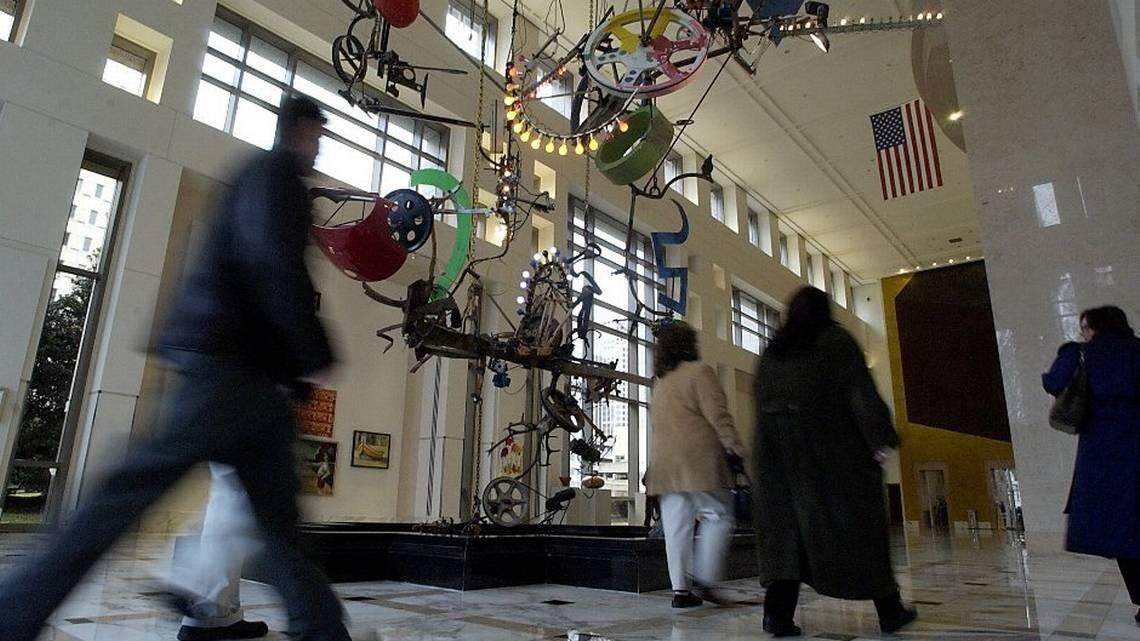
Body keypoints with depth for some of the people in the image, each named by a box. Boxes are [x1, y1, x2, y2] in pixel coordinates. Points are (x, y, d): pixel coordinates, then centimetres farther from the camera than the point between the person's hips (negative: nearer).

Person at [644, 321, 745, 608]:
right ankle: (704, 578, -3)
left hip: (664, 463, 7)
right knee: (718, 515, 3)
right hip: (698, 460, -7)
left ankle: (680, 589, 7)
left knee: (676, 525, 6)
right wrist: (734, 449, -10)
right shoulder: (699, 371, -3)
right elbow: (718, 415, -11)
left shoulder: (660, 381, 19)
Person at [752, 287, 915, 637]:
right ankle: (889, 610, 18)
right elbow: (861, 393, -9)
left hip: (777, 454, 4)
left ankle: (778, 612, -9)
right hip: (834, 451, -3)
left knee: (786, 526, 1)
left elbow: (762, 406, 12)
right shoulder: (837, 341, 1)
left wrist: (766, 459, 13)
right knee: (858, 524, 7)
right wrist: (879, 440, -11)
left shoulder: (770, 353, 13)